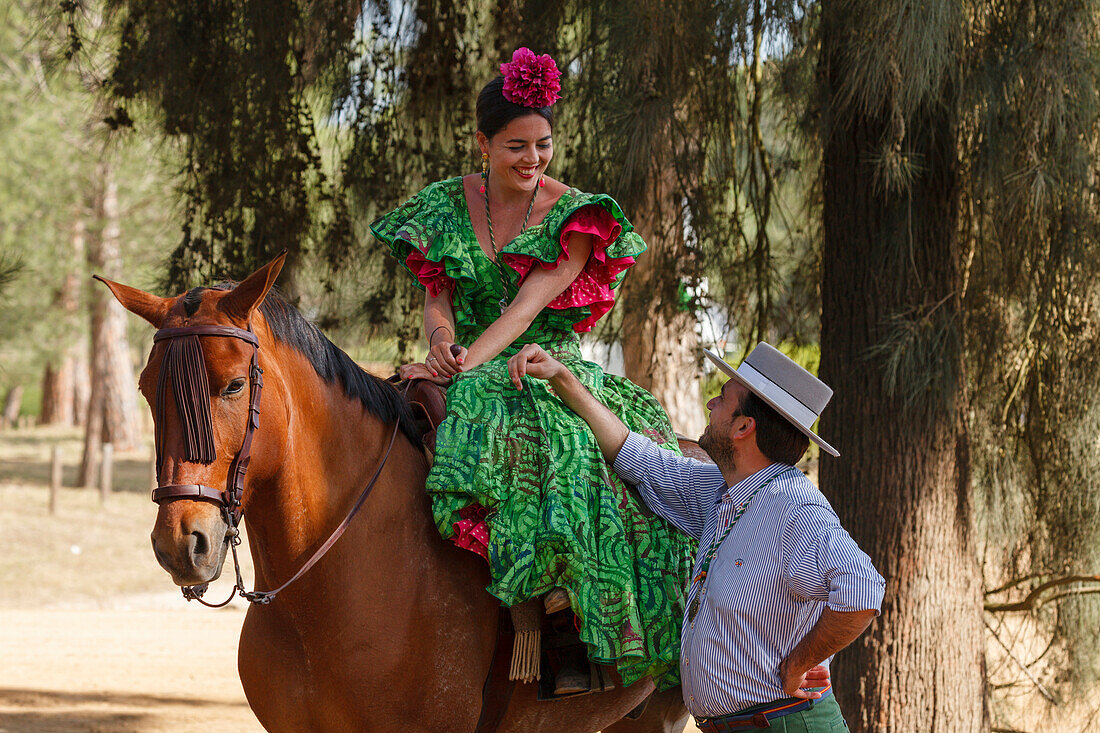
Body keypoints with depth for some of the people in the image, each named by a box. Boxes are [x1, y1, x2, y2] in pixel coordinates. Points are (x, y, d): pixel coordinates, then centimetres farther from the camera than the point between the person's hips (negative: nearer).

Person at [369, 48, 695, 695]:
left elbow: (530, 303, -12)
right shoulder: (446, 205, 10)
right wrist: (441, 340, -19)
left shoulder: (576, 218, 0)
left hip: (548, 368, -3)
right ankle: (530, 612, -21)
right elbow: (436, 294, 6)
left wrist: (466, 362, -26)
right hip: (470, 378, 3)